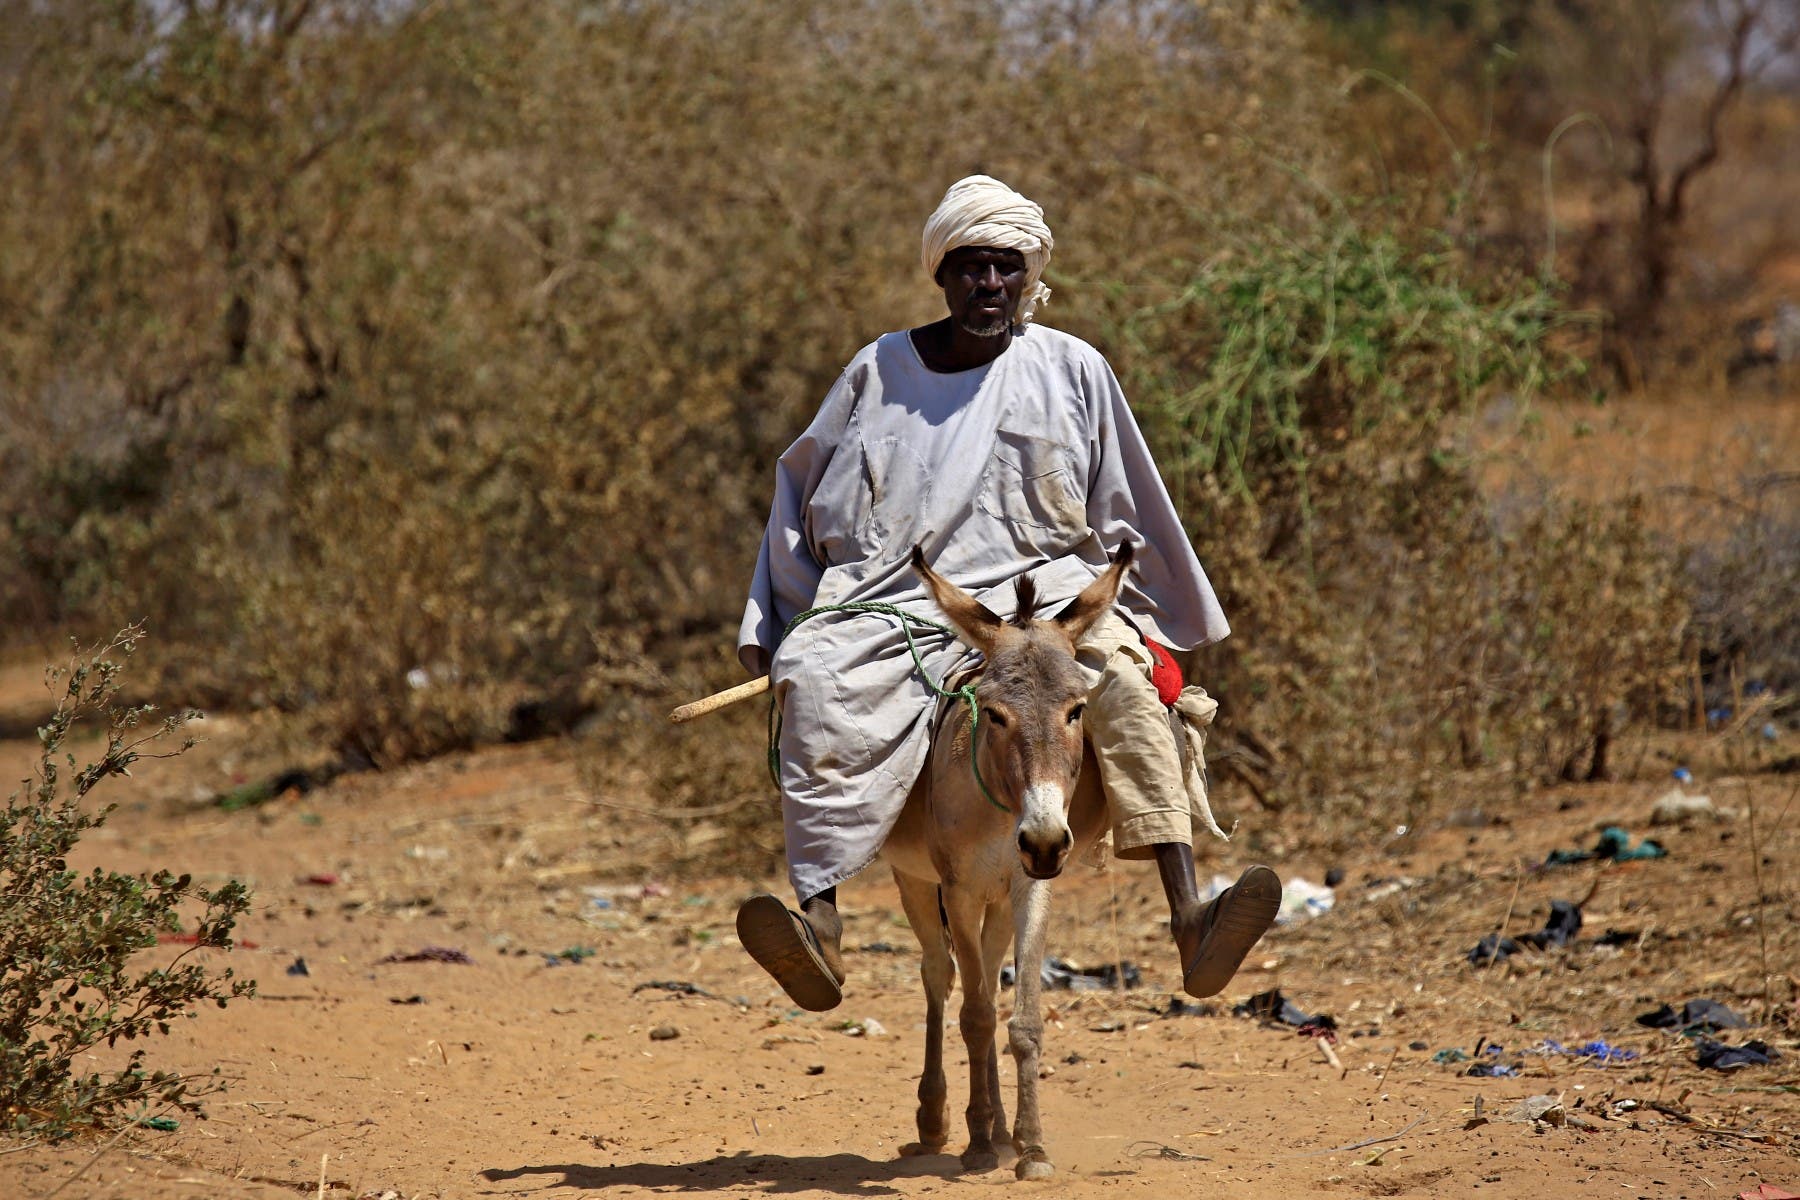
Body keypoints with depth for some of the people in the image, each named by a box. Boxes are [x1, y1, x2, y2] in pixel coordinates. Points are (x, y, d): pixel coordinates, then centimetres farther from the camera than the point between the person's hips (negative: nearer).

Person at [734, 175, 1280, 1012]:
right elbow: (804, 497, 18)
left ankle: (1188, 923, -42)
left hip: (1042, 590, 0)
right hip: (901, 602, 0)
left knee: (1120, 674, -32)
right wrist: (779, 629, 12)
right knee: (820, 681, -32)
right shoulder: (881, 370, 11)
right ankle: (819, 927, -42)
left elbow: (1127, 515, 16)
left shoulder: (1072, 370, 9)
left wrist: (1138, 620, 14)